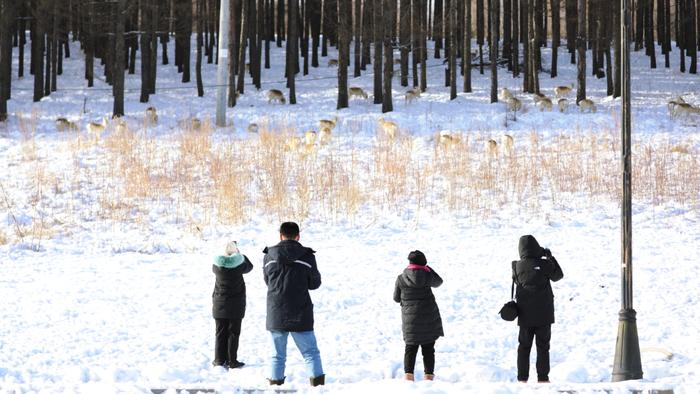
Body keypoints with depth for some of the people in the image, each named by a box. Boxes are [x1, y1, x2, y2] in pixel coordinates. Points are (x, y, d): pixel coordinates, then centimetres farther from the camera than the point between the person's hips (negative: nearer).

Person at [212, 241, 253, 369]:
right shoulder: (239, 264, -13)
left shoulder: (217, 264, -8)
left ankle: (219, 360, 10)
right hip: (236, 305, -2)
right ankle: (232, 361, 6)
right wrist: (239, 254, 16)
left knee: (220, 333, 10)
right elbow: (249, 267, 9)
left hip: (220, 304, 2)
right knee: (233, 333, 5)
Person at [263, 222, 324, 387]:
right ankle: (317, 384, -2)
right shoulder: (307, 256, -6)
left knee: (278, 356, 11)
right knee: (311, 353, 6)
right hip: (300, 316, -2)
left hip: (276, 316, 2)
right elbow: (315, 283, 4)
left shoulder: (269, 256, 0)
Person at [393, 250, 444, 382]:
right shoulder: (427, 276, -7)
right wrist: (428, 268, 23)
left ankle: (408, 375, -4)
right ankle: (429, 376, 5)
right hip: (429, 318, 0)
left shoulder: (401, 278, -7)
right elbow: (438, 282, 16)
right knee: (428, 349, 8)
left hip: (410, 319, 0)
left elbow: (396, 298, 5)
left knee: (411, 348, 8)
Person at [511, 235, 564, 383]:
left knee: (524, 346, 10)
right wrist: (550, 257, 16)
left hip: (525, 315, 1)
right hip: (544, 314, -1)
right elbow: (558, 275, 7)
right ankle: (543, 378, 4)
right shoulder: (544, 264, -11)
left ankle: (522, 378, 8)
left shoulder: (518, 267, -8)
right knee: (543, 346, 7)